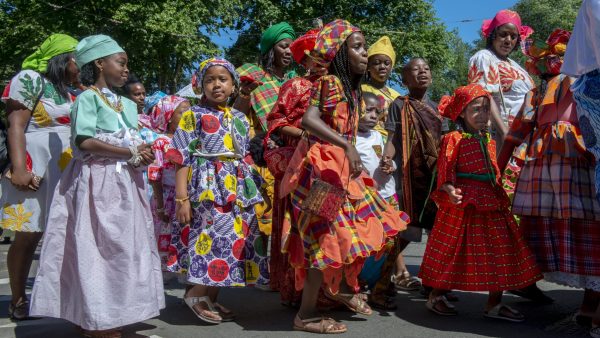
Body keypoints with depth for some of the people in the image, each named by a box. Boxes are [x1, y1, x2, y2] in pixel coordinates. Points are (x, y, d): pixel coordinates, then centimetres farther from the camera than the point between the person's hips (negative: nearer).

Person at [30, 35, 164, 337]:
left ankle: (112, 313, 21)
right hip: (97, 182, -8)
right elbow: (85, 142, -18)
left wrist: (143, 156, -4)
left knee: (122, 246, 10)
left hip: (123, 183, 8)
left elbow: (135, 143, 20)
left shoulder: (127, 105, 17)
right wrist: (131, 154, -15)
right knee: (96, 248, -3)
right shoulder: (88, 98, -6)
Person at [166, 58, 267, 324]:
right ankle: (195, 293, 6)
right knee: (218, 237, -14)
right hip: (207, 186, -6)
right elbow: (183, 158, -6)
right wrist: (182, 198, -14)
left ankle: (211, 297, 18)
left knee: (238, 237, 5)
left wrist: (253, 190, 14)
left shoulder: (240, 119, 15)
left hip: (237, 187, 6)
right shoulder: (194, 115, -1)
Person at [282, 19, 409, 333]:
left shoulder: (350, 86, 15)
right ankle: (306, 315, 4)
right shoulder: (330, 82, -12)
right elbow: (308, 120, -26)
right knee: (330, 237, -7)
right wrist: (347, 145, -30)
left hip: (342, 168, 9)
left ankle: (343, 286, 35)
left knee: (357, 229, 16)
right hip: (324, 168, -9)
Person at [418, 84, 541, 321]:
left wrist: (501, 195, 16)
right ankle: (436, 297, 16)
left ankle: (494, 303, 16)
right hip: (462, 203, -7)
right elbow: (445, 170, -12)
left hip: (490, 202, 7)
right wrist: (450, 190, -28)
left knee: (499, 251, 6)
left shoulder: (489, 142, 14)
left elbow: (494, 174, 20)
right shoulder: (453, 139, -6)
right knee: (454, 250, 0)